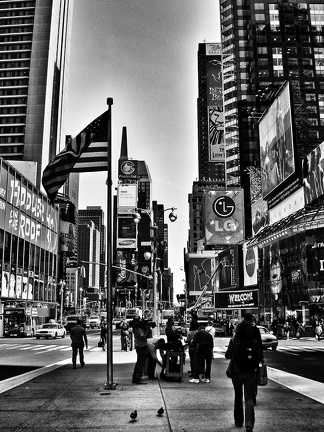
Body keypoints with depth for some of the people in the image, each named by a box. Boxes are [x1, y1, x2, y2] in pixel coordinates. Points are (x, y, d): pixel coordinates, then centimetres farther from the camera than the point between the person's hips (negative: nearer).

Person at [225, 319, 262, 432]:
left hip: (236, 373, 1)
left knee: (238, 397, 19)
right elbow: (259, 358, -6)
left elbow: (227, 355, -2)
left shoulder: (233, 341, -10)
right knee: (249, 398, 2)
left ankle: (238, 421, 29)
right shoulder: (254, 343, -10)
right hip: (250, 373, -1)